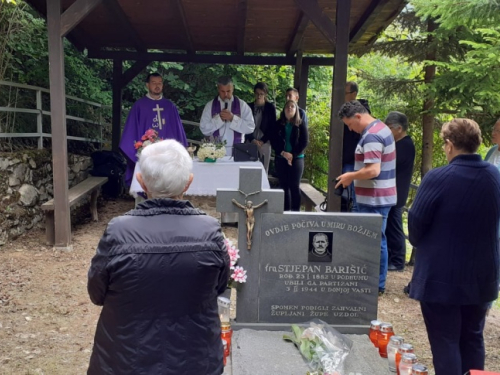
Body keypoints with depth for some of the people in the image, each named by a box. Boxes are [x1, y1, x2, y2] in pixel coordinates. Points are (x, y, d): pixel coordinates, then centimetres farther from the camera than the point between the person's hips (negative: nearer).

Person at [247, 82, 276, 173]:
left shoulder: (270, 107, 5)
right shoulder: (249, 106, 7)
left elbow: (272, 127, 3)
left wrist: (262, 141, -7)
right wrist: (252, 140, -9)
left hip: (264, 142, -1)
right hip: (250, 142, 1)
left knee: (264, 169, -4)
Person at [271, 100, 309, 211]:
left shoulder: (301, 124, 3)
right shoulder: (278, 124, 8)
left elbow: (304, 142, -3)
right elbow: (273, 141, 4)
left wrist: (293, 155, -12)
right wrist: (283, 153, -12)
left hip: (297, 159, -2)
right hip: (280, 159, 2)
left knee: (295, 186, -3)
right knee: (283, 185, 4)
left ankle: (295, 211, 3)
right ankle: (285, 210, 11)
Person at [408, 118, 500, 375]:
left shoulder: (438, 178, -19)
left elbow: (416, 222, -12)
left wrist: (419, 244, 8)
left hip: (441, 276, -5)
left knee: (445, 342, 6)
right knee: (472, 338, 20)